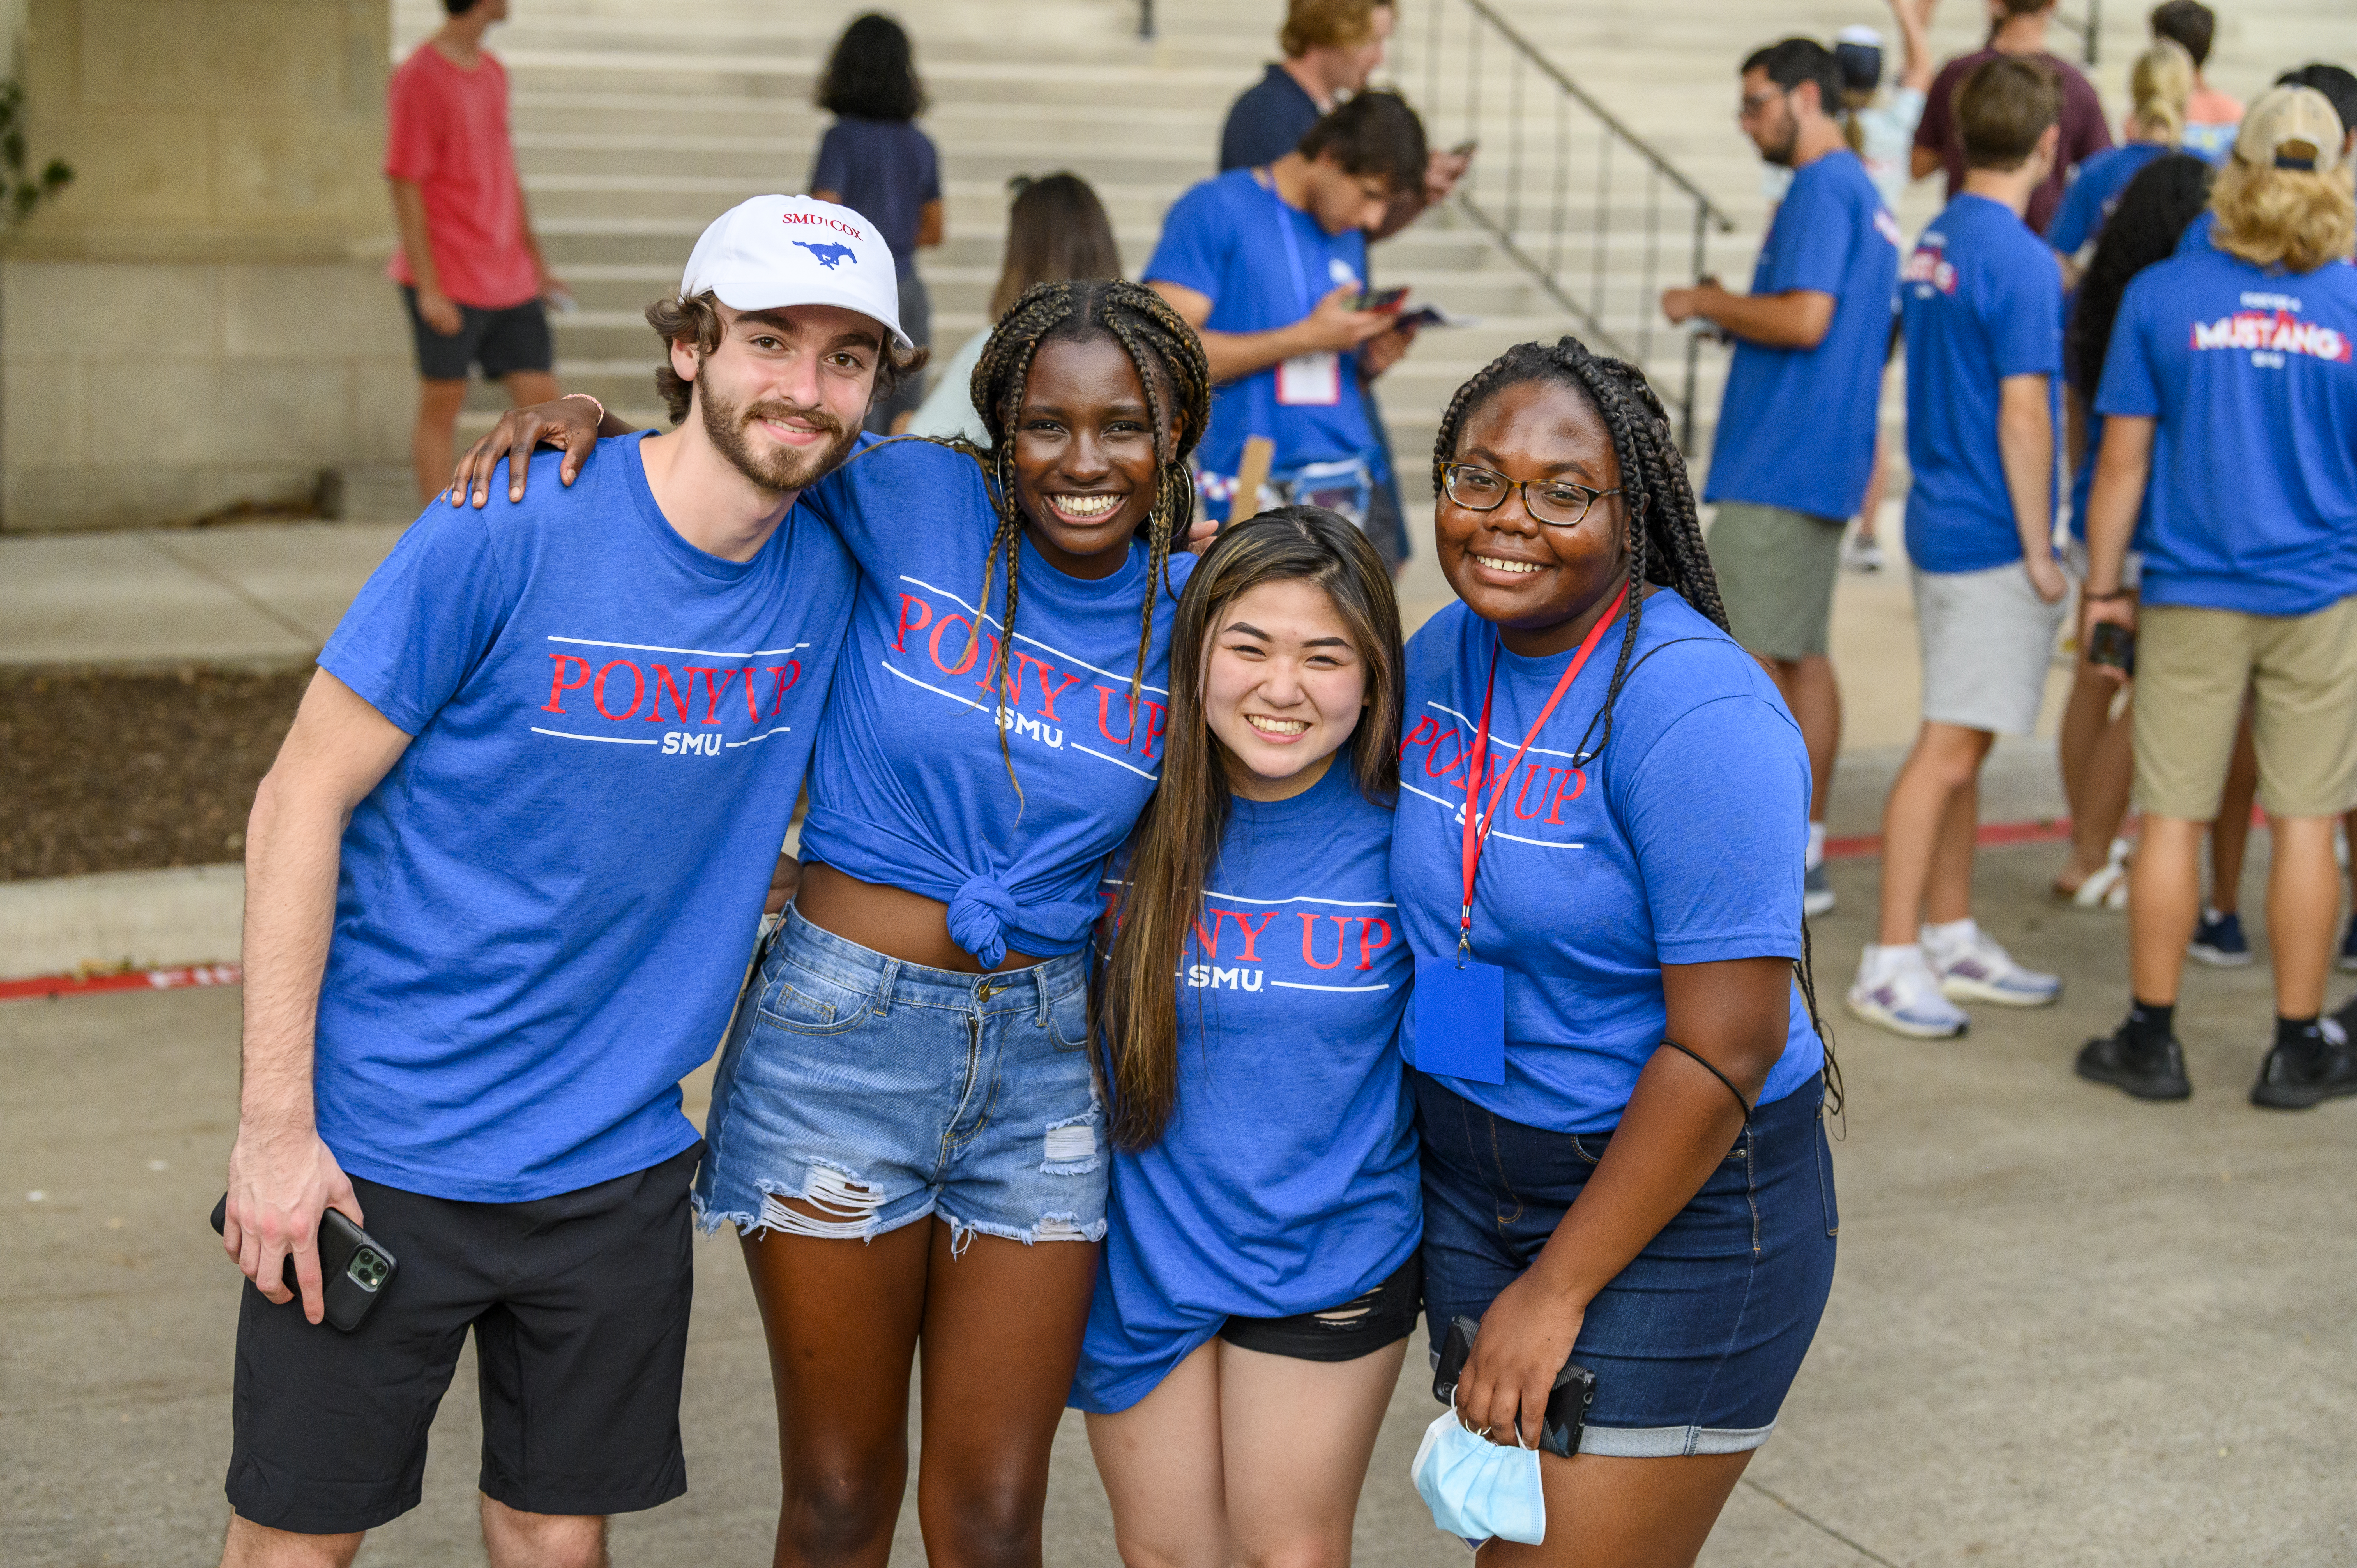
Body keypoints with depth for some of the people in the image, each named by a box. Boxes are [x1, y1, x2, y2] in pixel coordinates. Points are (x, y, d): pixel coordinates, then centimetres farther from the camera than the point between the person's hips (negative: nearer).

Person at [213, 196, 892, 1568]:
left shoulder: (830, 576, -1)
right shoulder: (508, 538, -16)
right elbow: (301, 802, -12)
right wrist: (275, 1122, -14)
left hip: (617, 1158, 4)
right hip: (382, 1144, -4)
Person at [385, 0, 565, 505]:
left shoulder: (493, 72, 13)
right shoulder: (417, 78, -12)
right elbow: (405, 187, -13)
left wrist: (537, 264, 20)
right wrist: (429, 289, -16)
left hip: (509, 282, 7)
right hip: (448, 284, -7)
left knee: (540, 396, 2)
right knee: (441, 405, 2)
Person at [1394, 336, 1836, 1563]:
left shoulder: (1692, 711, -22)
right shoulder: (1444, 654, 1)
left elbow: (1726, 1048, -23)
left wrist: (1558, 1289, -17)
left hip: (1678, 1214, -7)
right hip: (1471, 1185, 7)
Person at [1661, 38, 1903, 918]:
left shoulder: (1822, 190, -13)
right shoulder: (1864, 193, 19)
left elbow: (1806, 318, -23)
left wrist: (1705, 302, -10)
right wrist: (1733, 314, 17)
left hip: (1780, 465, -10)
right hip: (1821, 464, 10)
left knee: (1743, 650, -7)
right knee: (1801, 654, 12)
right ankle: (1806, 851, 17)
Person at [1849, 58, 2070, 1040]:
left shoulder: (1935, 243, 10)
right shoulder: (2019, 260, -16)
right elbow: (2021, 415, -17)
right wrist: (2039, 552, -13)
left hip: (1941, 521, 9)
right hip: (1991, 538, -9)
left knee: (1962, 745, 15)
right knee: (1948, 748, -5)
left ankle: (1953, 941, 25)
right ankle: (1891, 963, -1)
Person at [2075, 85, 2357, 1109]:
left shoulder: (2163, 295, -4)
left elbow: (2123, 459, -3)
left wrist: (2103, 583, 7)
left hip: (2191, 597, -1)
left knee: (2172, 817, 6)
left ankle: (2152, 1039, 13)